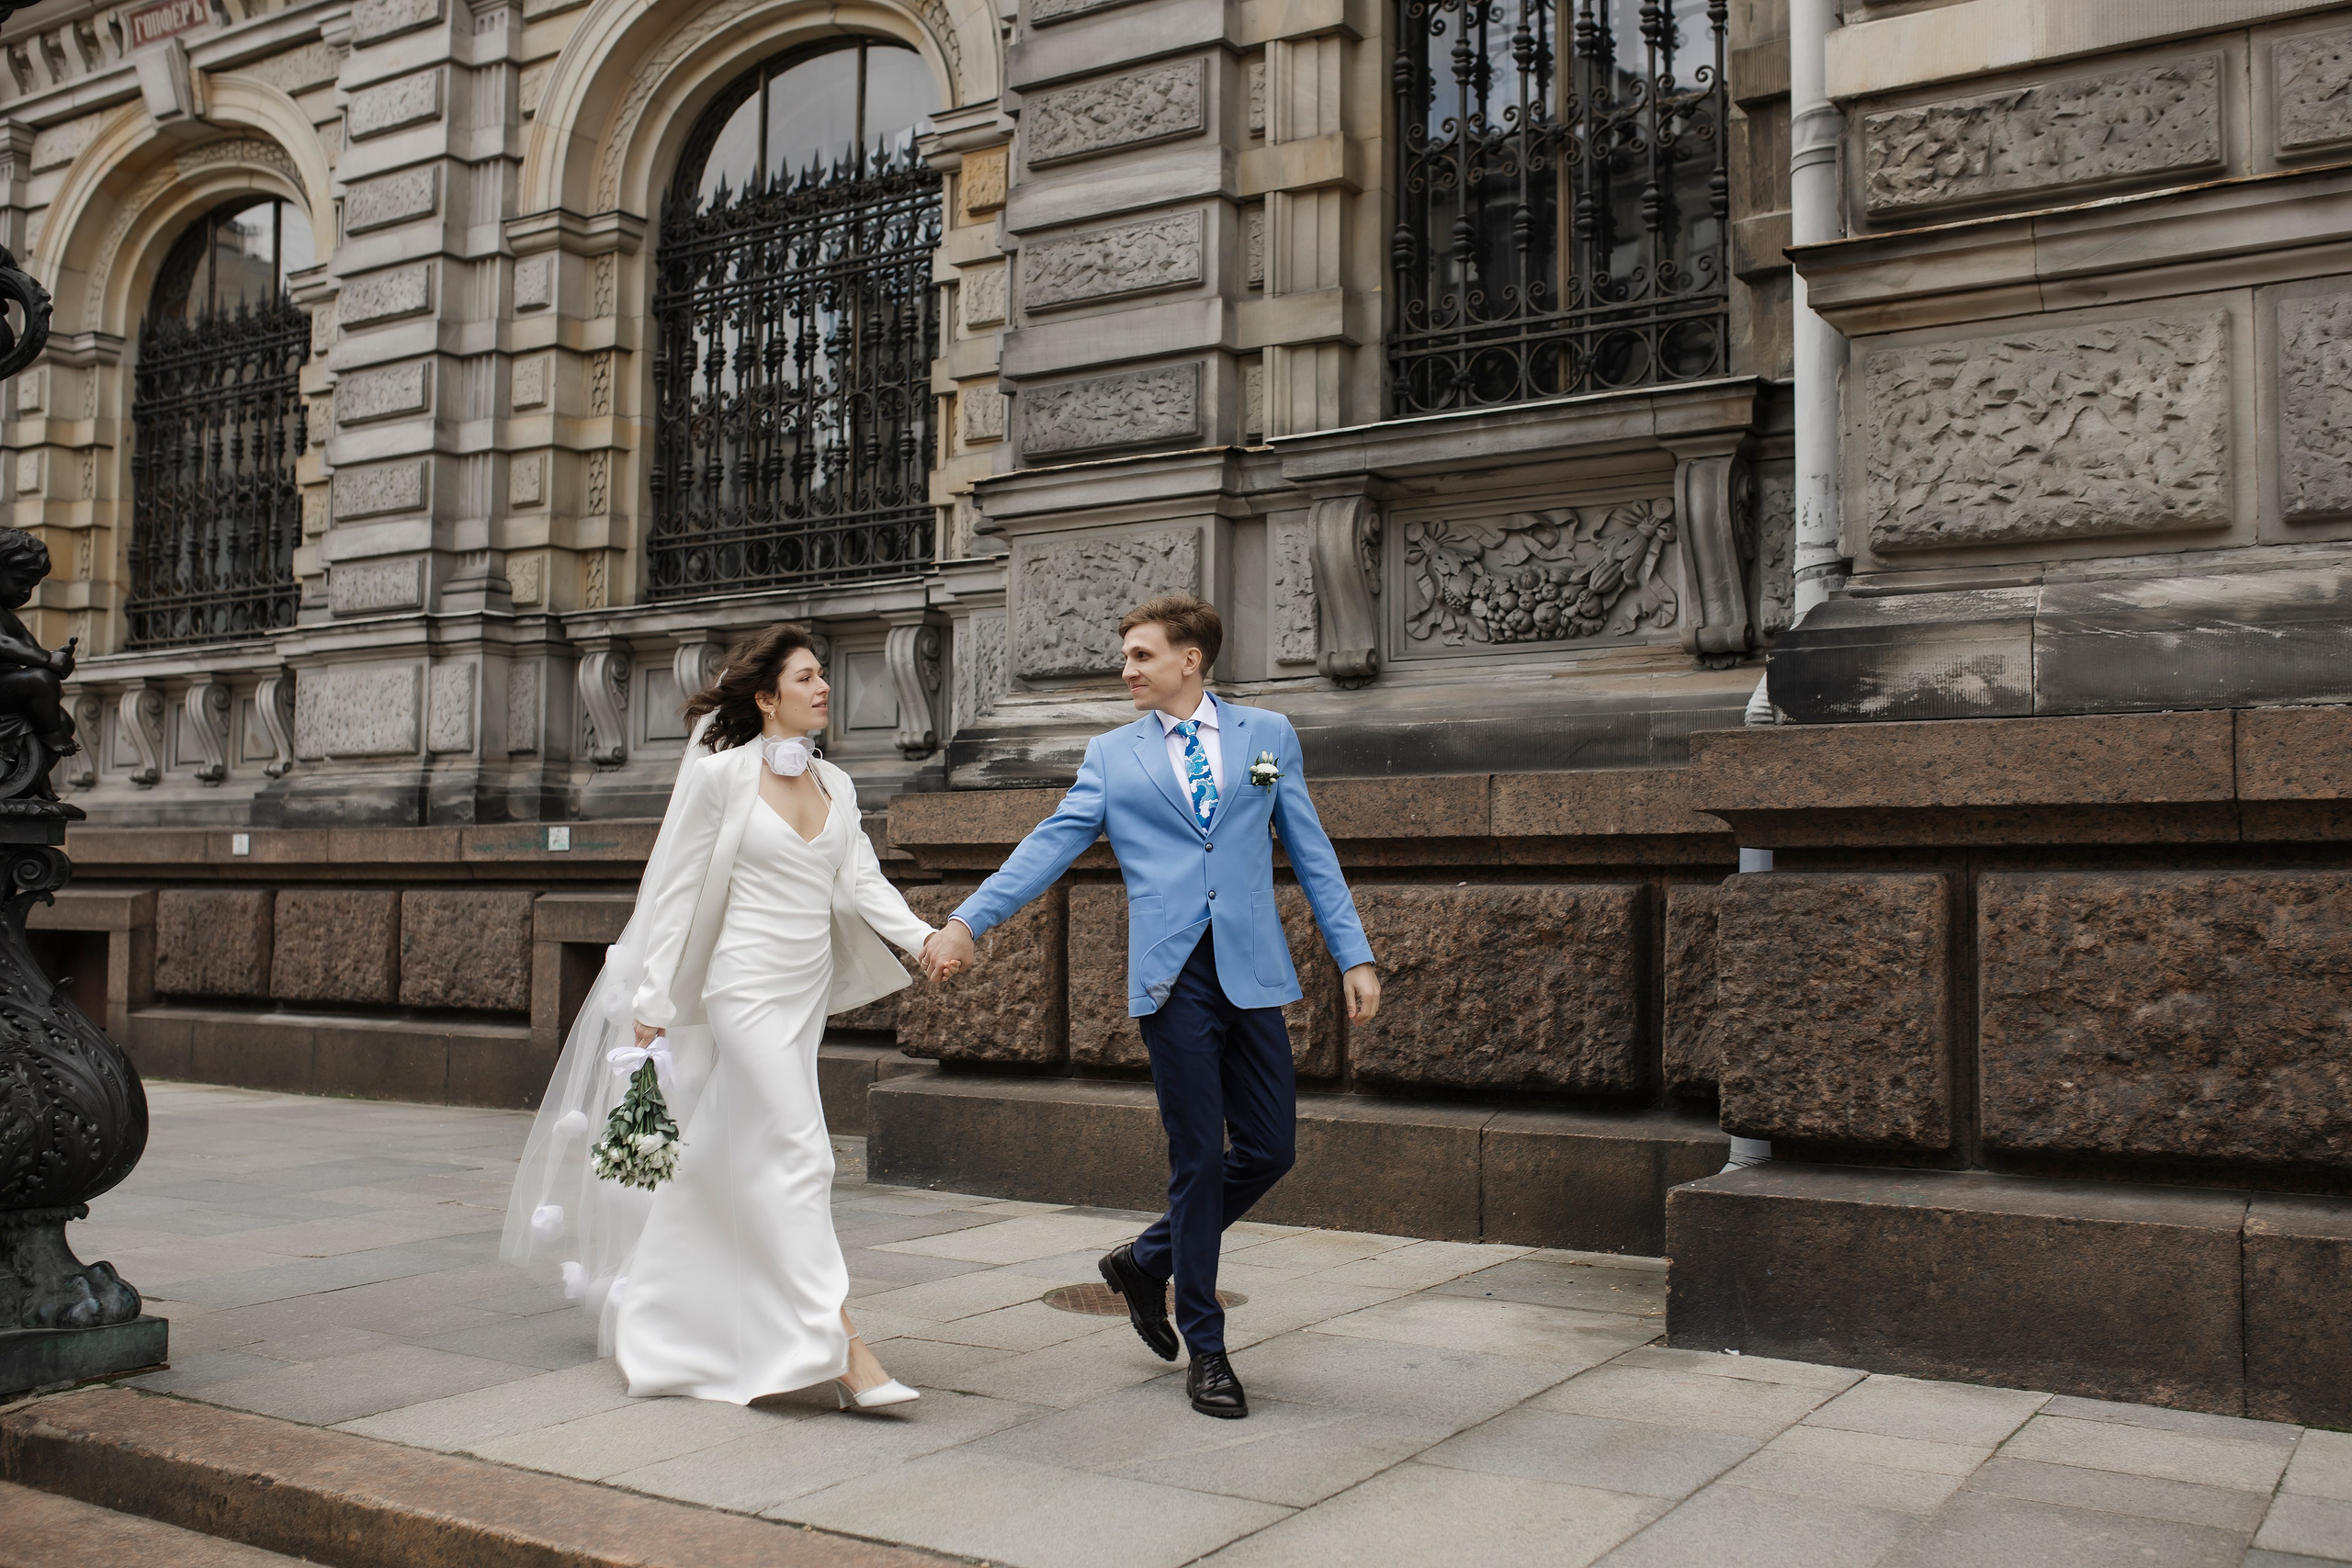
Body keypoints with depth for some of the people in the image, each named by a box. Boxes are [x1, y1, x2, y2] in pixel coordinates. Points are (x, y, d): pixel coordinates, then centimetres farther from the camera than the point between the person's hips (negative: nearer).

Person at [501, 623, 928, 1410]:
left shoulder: (835, 784, 11)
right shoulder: (720, 775, -7)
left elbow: (861, 881, 2)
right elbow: (677, 893, -6)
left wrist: (923, 935, -14)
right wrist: (652, 1000, -9)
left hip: (806, 994, 7)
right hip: (747, 986, -7)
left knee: (726, 1162, 14)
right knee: (800, 1155, -11)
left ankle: (661, 1327, 29)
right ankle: (843, 1348, -11)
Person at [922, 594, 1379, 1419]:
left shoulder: (1268, 734, 10)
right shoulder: (1111, 755, 8)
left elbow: (1311, 851, 10)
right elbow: (1050, 846, 1)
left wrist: (1354, 955, 4)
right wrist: (966, 920, -11)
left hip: (1251, 972, 2)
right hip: (1173, 978, -2)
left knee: (1269, 1148, 3)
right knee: (1199, 1158, 0)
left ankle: (1146, 1261, 27)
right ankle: (1205, 1349, 14)